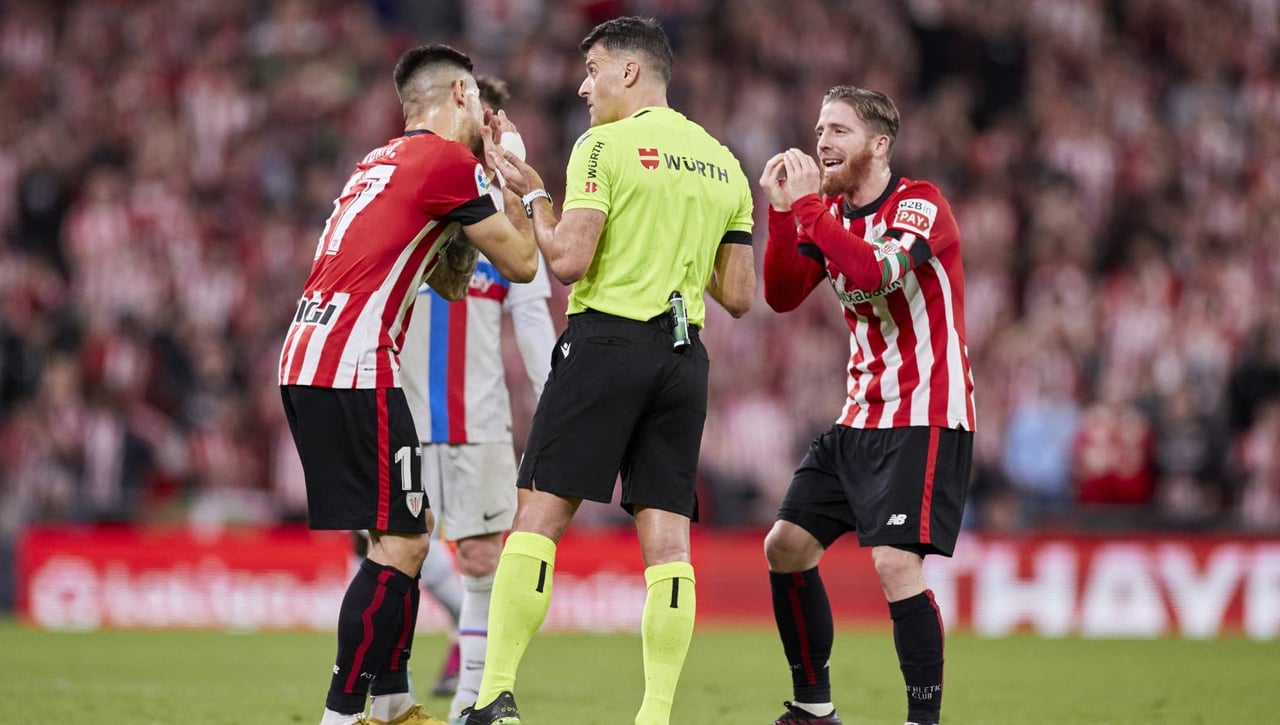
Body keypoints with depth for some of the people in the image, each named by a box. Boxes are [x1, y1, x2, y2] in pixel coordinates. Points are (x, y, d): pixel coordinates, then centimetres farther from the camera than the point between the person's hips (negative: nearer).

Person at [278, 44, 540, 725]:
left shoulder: (383, 161, 23)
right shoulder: (449, 160, -4)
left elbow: (450, 282, 28)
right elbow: (520, 264, 3)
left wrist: (487, 177, 26)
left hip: (305, 362, 9)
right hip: (355, 369, -9)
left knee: (409, 534, 18)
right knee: (400, 543, -9)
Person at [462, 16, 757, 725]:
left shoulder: (606, 146, -5)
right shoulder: (723, 162, 13)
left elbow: (567, 260, -13)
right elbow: (739, 296, 12)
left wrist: (532, 195, 3)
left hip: (607, 340, -5)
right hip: (683, 354, 5)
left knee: (539, 512, -2)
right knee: (666, 534, 2)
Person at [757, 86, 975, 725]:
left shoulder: (918, 205, -13)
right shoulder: (831, 214, 10)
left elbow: (874, 275, -31)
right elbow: (782, 295, 3)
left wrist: (810, 205, -25)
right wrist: (783, 212, -9)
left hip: (925, 419, -8)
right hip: (860, 420, 8)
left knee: (895, 562, -22)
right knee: (786, 546, 7)